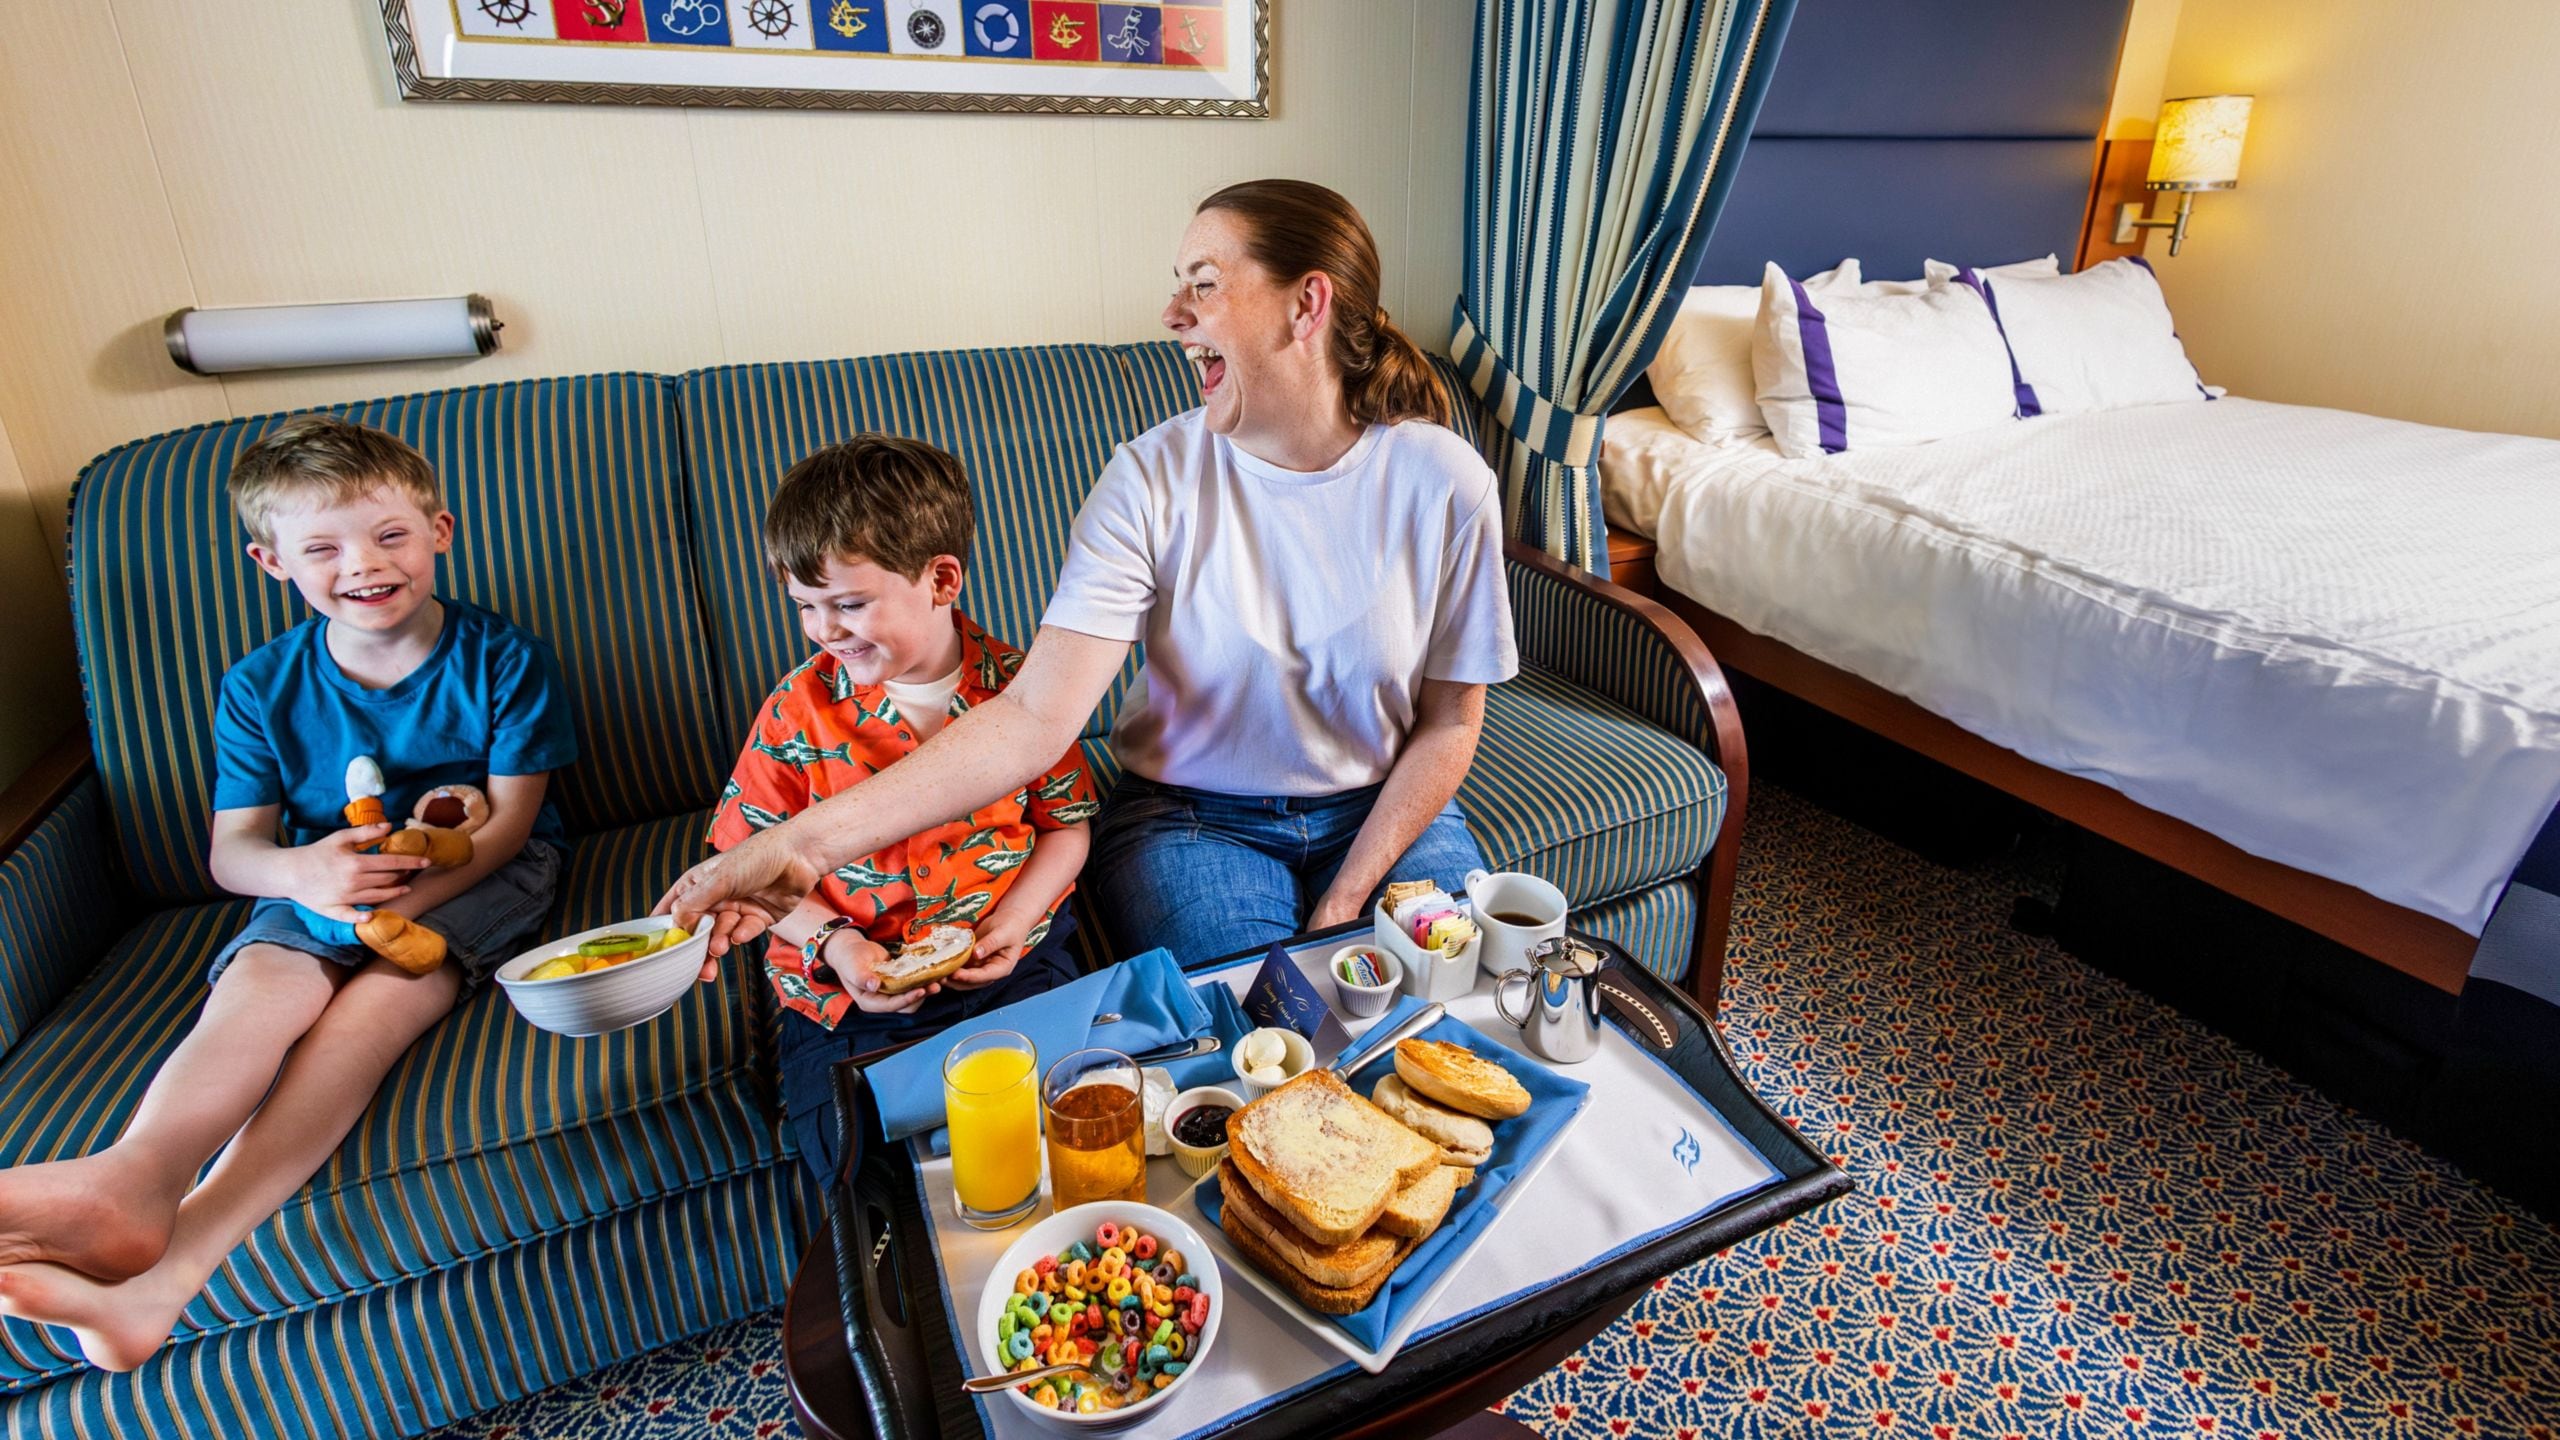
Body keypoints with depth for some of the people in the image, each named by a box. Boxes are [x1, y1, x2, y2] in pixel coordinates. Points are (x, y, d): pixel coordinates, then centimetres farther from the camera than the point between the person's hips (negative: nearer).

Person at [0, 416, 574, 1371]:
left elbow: (506, 823, -10)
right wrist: (303, 871, -26)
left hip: (477, 875, -3)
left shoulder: (503, 659, -5)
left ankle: (170, 1267, -41)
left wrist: (394, 906, -25)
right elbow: (232, 851, 1)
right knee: (256, 990, -28)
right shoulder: (262, 686, 3)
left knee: (370, 1005, -29)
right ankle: (133, 1183, -53)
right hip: (320, 880, 4)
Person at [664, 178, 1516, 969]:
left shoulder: (1443, 481, -12)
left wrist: (1344, 904, -13)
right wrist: (802, 847, -32)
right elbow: (1036, 716, -22)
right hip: (1191, 816, -1)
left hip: (1385, 808, 2)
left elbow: (1448, 724, -4)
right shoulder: (1153, 479, -14)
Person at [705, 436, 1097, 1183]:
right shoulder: (797, 710, -3)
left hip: (1009, 960, 0)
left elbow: (1066, 825, 3)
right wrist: (833, 944, -12)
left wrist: (1012, 923, -11)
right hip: (849, 984, 1)